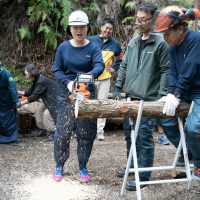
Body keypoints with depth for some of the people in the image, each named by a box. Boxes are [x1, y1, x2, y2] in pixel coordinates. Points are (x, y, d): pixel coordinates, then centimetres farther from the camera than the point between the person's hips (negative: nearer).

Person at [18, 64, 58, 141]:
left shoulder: (42, 81, -27)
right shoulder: (36, 81, 4)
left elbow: (34, 97, -26)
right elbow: (29, 92, 12)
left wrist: (20, 103, -21)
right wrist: (18, 92, 2)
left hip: (56, 100, -10)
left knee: (47, 113, -22)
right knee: (38, 109, 6)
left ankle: (53, 132, -6)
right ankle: (43, 129, 17)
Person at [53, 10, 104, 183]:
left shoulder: (93, 48, -3)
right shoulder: (63, 47, 2)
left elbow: (100, 66, -20)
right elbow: (56, 70, 1)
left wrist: (91, 75, -42)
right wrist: (67, 82, -18)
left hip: (87, 96, 0)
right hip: (66, 96, 1)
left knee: (86, 134, 5)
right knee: (62, 133, 2)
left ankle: (83, 167, 19)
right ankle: (59, 166, 18)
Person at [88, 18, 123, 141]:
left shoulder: (115, 44, 4)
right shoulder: (91, 40, -1)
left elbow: (121, 59, 18)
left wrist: (114, 69, 7)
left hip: (105, 78, 1)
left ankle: (100, 130, 11)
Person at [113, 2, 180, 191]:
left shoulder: (160, 43, -9)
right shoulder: (133, 42, 11)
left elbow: (165, 71, -9)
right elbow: (124, 66, 18)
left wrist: (161, 95, -14)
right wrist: (118, 87, 13)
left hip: (149, 99, -7)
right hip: (131, 97, 7)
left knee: (144, 137, -4)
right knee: (130, 133, 15)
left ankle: (143, 176, 6)